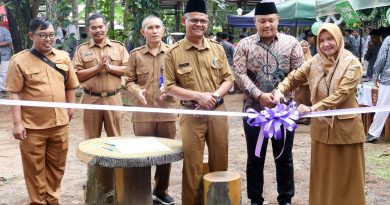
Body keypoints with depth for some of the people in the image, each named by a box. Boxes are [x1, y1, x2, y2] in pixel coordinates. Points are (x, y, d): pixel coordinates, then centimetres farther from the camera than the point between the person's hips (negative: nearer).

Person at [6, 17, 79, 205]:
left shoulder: (64, 57, 4)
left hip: (59, 123, 4)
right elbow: (14, 94, -8)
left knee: (56, 165, 15)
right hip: (33, 126, -3)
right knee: (35, 168, 9)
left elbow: (70, 86, 14)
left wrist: (70, 108, 12)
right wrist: (17, 123, -11)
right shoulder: (19, 60, -8)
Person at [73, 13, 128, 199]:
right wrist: (97, 68, -13)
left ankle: (115, 178, 16)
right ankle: (94, 180, 18)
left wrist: (110, 67, -12)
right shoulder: (82, 49, 5)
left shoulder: (119, 47, 7)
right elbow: (77, 75, -2)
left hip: (113, 98, 0)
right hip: (91, 99, 0)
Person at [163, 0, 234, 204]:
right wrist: (198, 96, -17)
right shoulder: (174, 52, -5)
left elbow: (228, 79, 8)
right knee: (192, 165, 3)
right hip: (192, 114, -3)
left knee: (220, 163, 13)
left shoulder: (217, 48, 5)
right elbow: (170, 87, -5)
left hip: (218, 112, 3)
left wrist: (215, 95, -11)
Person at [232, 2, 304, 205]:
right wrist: (259, 95, -17)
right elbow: (239, 73, -7)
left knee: (284, 156, 11)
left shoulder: (291, 43, 1)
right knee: (255, 157, 9)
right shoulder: (245, 45, 1)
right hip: (254, 108, 0)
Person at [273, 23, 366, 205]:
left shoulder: (352, 64, -10)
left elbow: (341, 94, -21)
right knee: (322, 173, 13)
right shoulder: (315, 61, 1)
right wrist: (280, 89, -13)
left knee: (346, 174, 7)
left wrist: (313, 108, -30)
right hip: (321, 126, 4)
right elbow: (294, 78, 9)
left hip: (345, 126, -3)